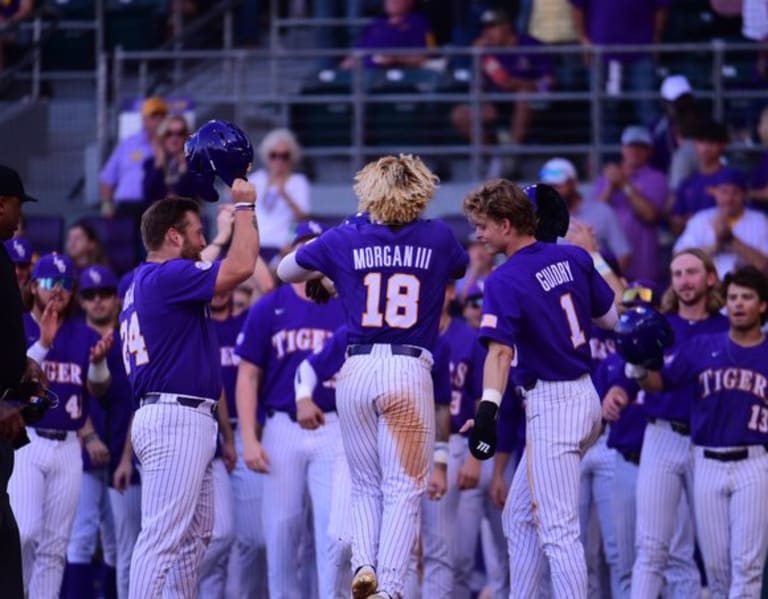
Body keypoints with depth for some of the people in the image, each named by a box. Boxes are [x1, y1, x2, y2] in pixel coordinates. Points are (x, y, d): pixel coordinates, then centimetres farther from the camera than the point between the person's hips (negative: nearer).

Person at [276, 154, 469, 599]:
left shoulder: (345, 239, 2)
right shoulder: (438, 238, 2)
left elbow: (285, 271, 17)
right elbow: (463, 267, 26)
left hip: (356, 372, 2)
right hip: (411, 372, -2)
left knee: (366, 487, 15)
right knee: (404, 489, 2)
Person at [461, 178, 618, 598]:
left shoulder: (505, 281, -16)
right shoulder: (573, 257, 5)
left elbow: (500, 351, -28)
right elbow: (611, 318, 14)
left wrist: (488, 409, -38)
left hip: (552, 404, -9)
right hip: (585, 395, 9)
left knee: (558, 530, -9)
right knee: (520, 516, 18)